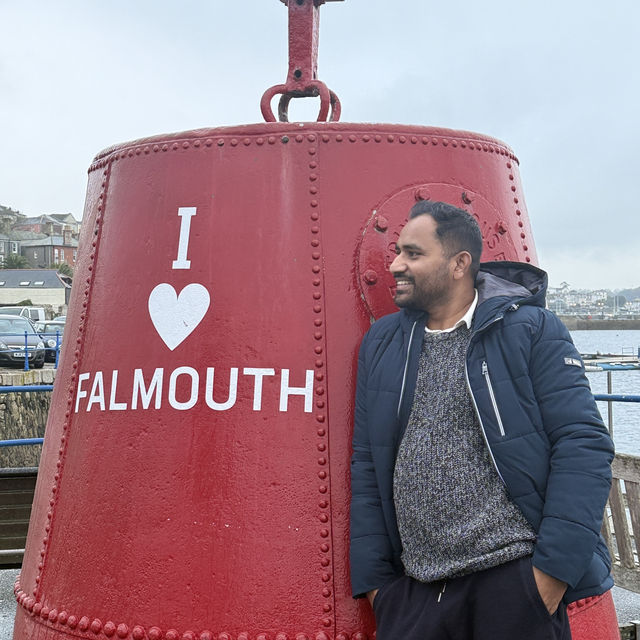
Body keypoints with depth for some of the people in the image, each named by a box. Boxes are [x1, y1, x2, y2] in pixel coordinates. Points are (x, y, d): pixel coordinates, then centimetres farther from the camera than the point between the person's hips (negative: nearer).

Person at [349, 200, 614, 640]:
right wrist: (373, 578, 4)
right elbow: (367, 464, 8)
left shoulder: (533, 330, -4)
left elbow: (584, 446, -9)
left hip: (514, 575, -3)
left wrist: (555, 567, -14)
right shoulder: (382, 343, 7)